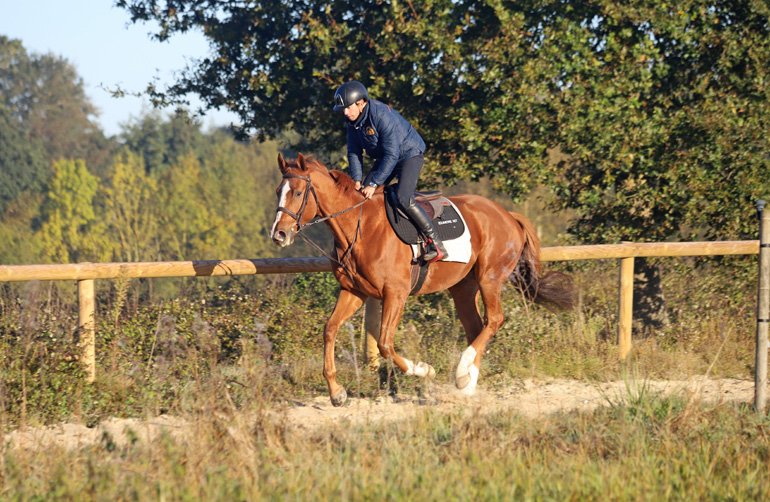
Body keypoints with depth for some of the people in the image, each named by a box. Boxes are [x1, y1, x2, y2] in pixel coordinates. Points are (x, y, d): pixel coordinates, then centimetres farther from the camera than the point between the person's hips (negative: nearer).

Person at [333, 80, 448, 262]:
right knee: (361, 194, 2)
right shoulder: (352, 121, -7)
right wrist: (357, 181, -13)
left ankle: (435, 243, -19)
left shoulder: (383, 116, -32)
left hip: (409, 153, -9)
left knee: (403, 198, -25)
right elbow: (354, 153, 0)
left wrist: (374, 184, -31)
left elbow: (391, 155, -32)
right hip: (384, 157, 9)